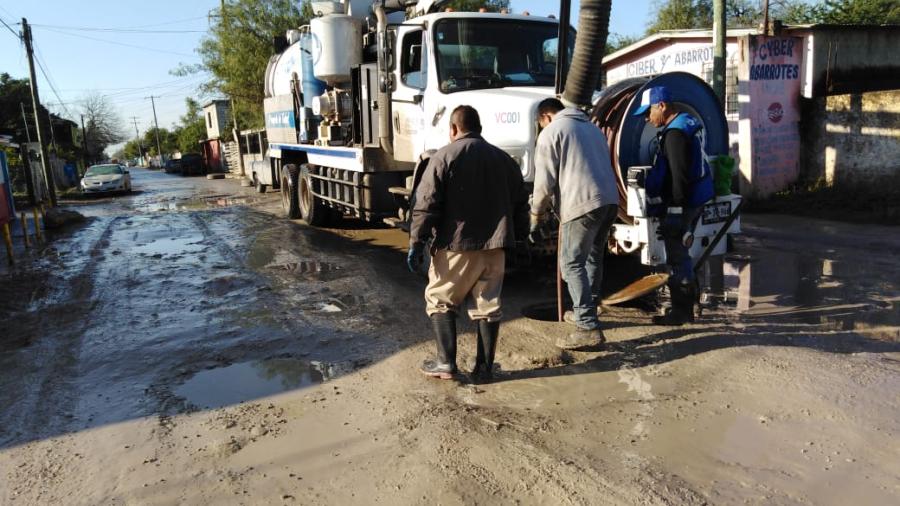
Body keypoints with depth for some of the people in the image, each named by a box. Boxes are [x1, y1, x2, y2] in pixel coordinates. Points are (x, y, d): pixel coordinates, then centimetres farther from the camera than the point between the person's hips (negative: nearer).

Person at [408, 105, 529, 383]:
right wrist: (518, 237, 21)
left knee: (440, 300, 11)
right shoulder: (503, 158, 12)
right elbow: (520, 203, 14)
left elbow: (426, 205, -10)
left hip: (456, 245, -4)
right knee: (488, 305, 11)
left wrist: (417, 243, -6)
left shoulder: (444, 157, -4)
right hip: (494, 246, 4)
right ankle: (484, 368, 14)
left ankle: (446, 363, 8)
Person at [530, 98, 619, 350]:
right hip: (610, 200, 8)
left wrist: (536, 216, 6)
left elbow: (545, 181, -3)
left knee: (572, 264, -3)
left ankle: (588, 327, -10)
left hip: (582, 204, -8)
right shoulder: (592, 127, 26)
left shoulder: (550, 133, 3)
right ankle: (586, 311, 34)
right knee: (593, 258, 20)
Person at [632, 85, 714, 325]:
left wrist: (674, 212, -23)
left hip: (681, 204, -11)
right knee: (682, 255, 19)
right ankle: (686, 307, 29)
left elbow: (679, 177, -24)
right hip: (695, 199, 11)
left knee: (677, 257, -2)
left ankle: (680, 311, 7)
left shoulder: (675, 133, -19)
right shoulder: (689, 121, 14)